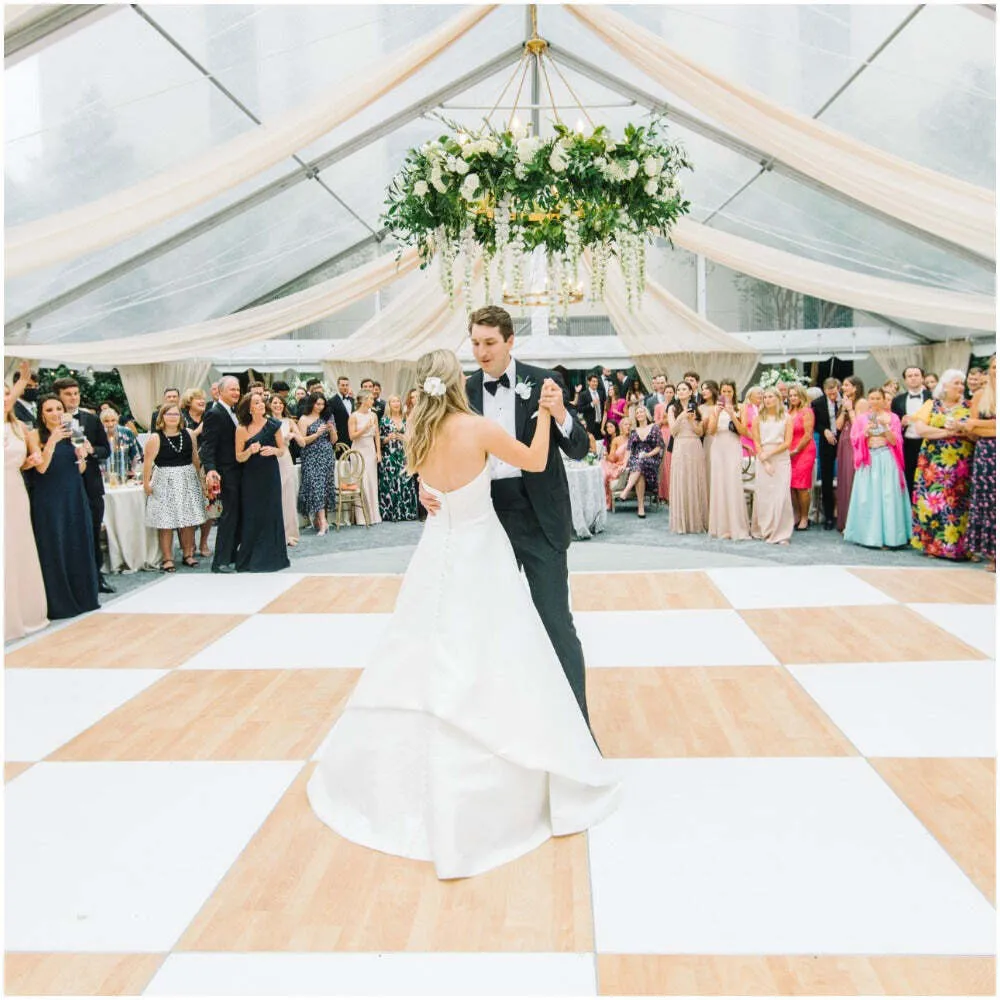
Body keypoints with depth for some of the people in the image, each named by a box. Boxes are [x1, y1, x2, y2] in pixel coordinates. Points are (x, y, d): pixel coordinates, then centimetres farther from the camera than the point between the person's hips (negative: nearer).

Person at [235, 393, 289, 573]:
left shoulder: (273, 425, 0)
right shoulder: (242, 430, -5)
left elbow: (282, 449, 8)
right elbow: (239, 457, -2)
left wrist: (273, 450, -13)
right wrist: (250, 451, -21)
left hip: (270, 475, 2)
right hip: (251, 477, -1)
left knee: (271, 514, 4)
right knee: (252, 516, 1)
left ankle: (270, 557, 16)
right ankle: (249, 559, 13)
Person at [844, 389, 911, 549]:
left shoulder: (892, 417, 6)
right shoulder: (862, 418, 10)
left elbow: (895, 442, -2)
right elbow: (855, 440, 3)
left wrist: (886, 427, -14)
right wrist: (866, 431, -12)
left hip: (887, 460, -2)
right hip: (868, 460, 2)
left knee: (887, 496, -7)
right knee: (867, 497, -1)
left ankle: (887, 536, -5)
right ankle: (867, 535, 5)